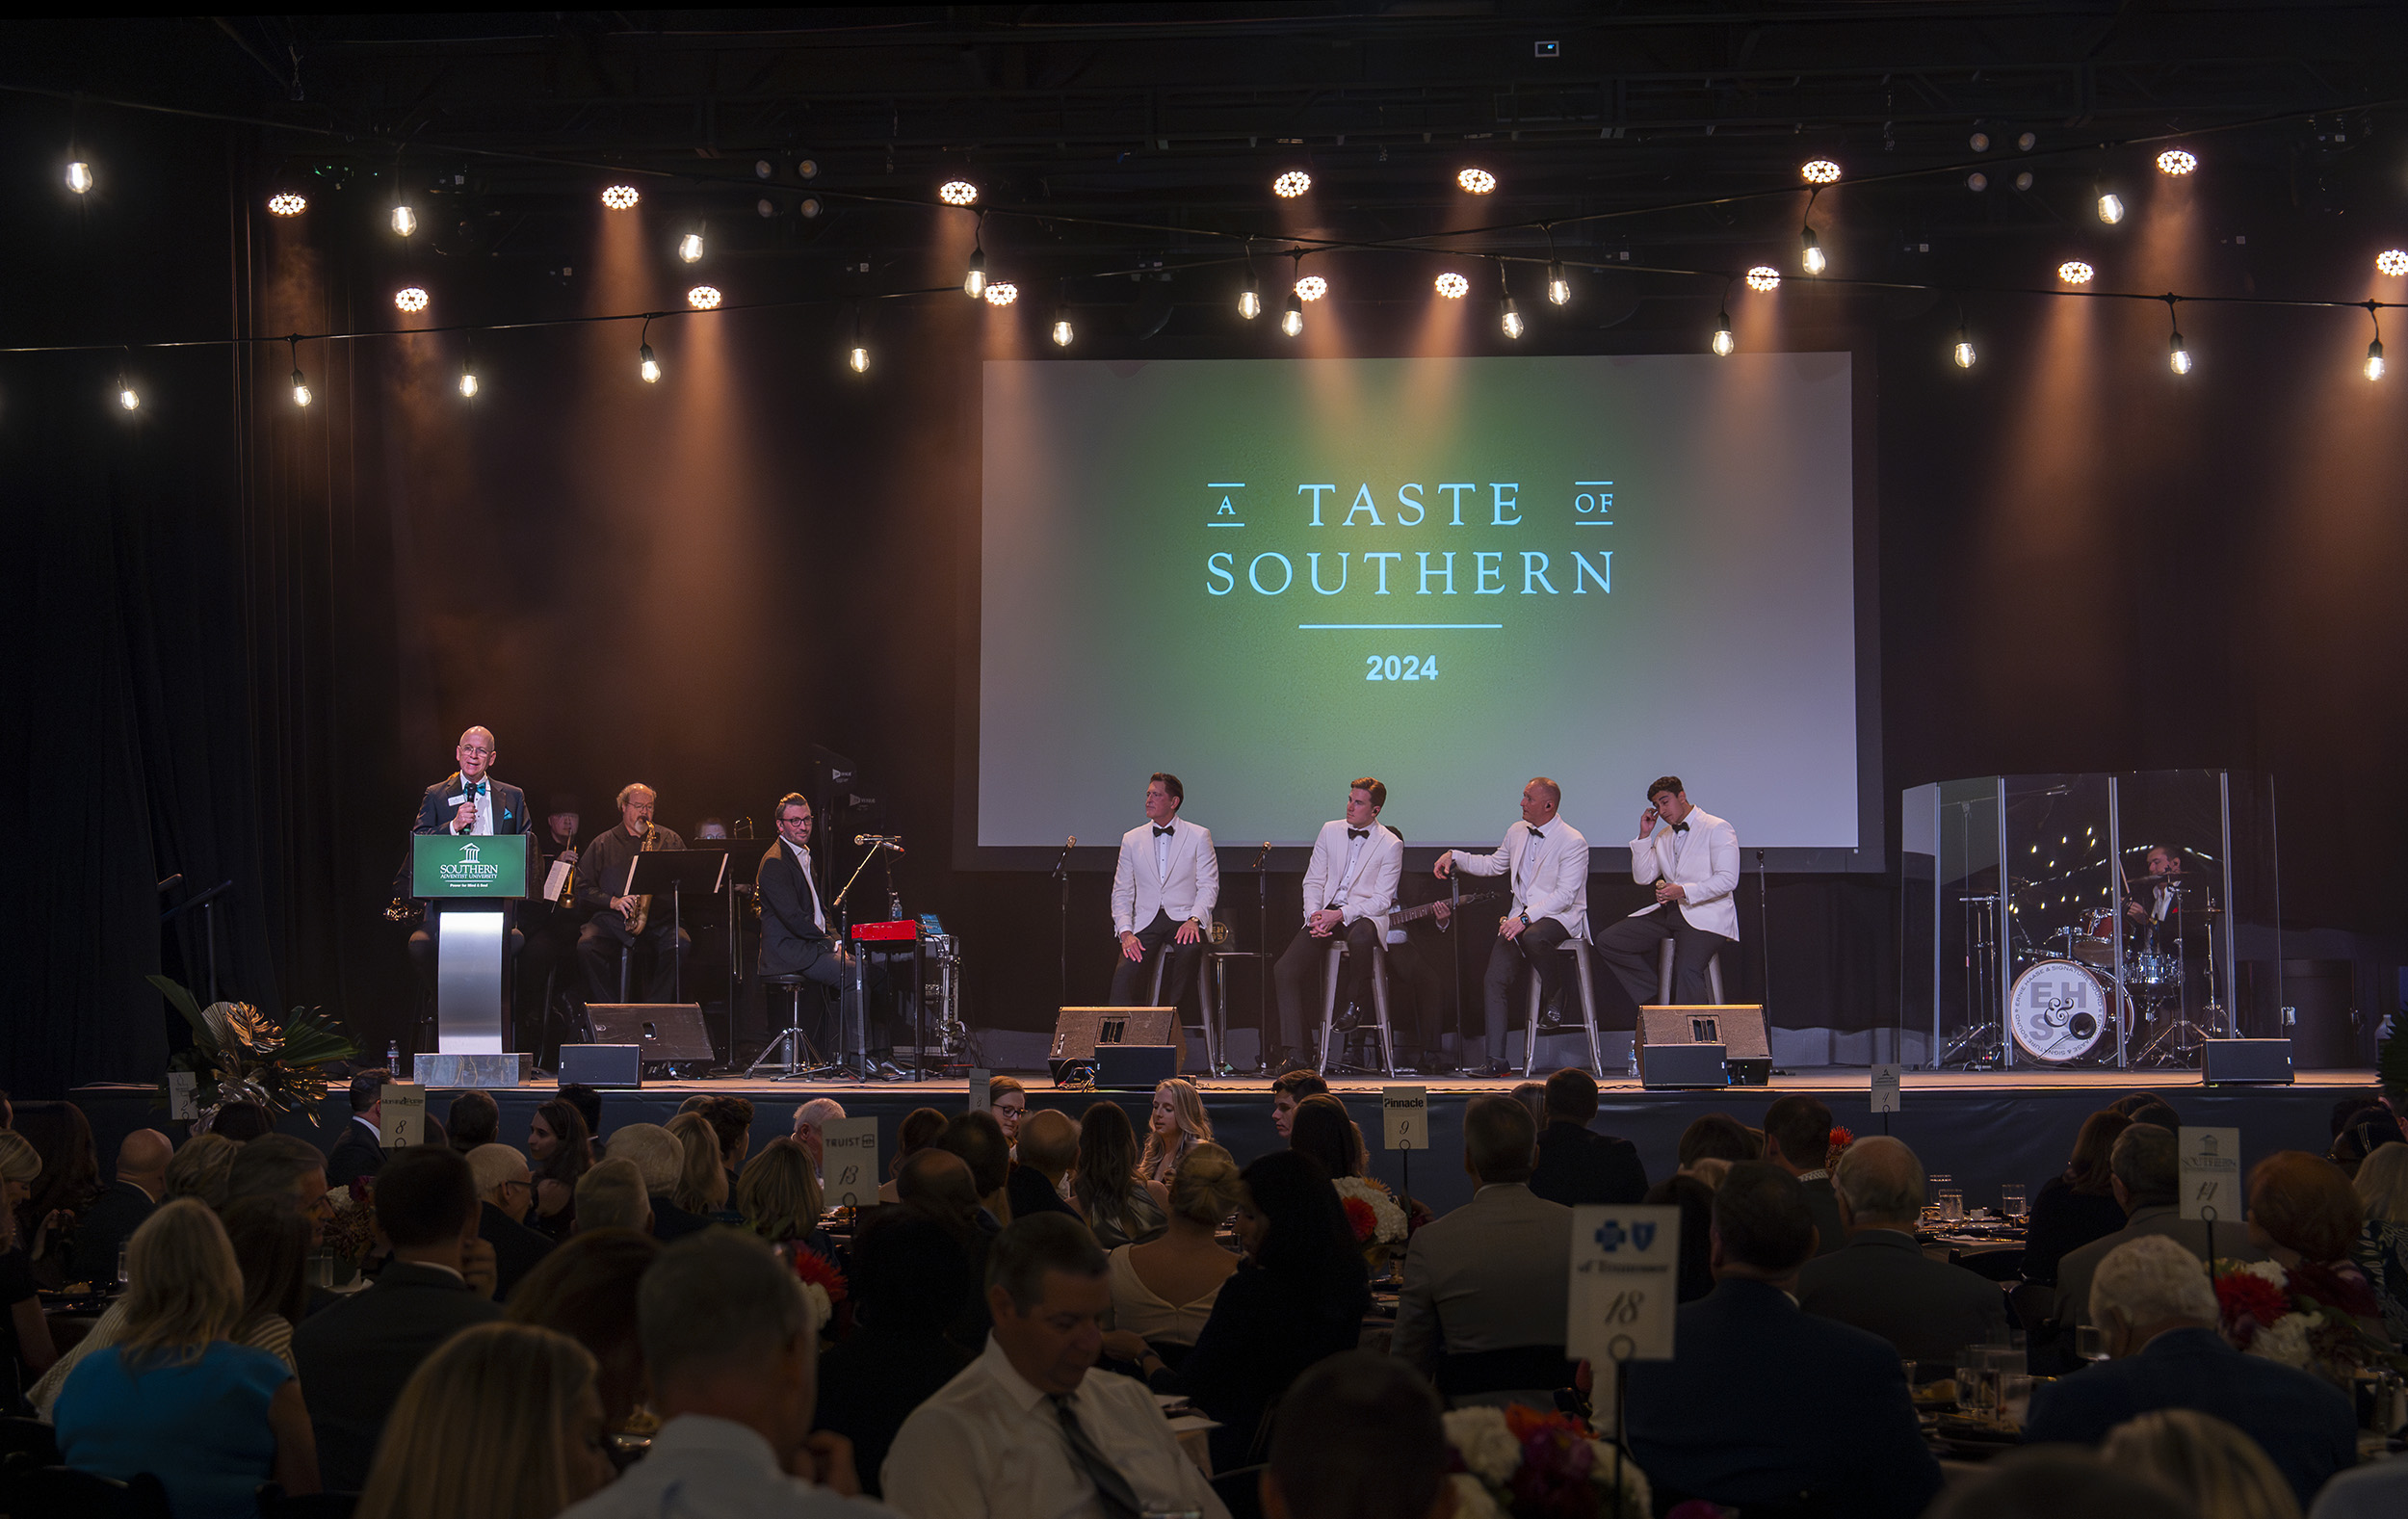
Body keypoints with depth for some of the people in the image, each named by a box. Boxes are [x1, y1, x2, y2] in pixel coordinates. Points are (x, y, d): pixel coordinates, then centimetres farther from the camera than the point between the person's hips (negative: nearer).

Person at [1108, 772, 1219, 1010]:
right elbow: (1122, 892, 10)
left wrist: (1193, 920, -18)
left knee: (1190, 947, -36)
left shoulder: (1199, 836, 5)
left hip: (1183, 919, -2)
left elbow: (1209, 886, 0)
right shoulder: (1132, 839, 12)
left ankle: (1168, 1011, -23)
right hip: (1146, 922, 2)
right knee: (1123, 973, -25)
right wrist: (1125, 931, -6)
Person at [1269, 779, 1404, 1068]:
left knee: (1360, 937, -41)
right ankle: (1294, 1049, -13)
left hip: (1364, 916, -4)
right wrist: (1314, 914, -7)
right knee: (1284, 970, -16)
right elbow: (1313, 881, 12)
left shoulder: (1391, 845, -2)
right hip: (1325, 913, 4)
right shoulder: (1330, 831, 11)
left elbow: (1382, 900, -7)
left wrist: (1341, 914, -19)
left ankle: (1353, 1002, -13)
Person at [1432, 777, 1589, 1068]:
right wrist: (1454, 856, 16)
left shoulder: (1573, 842, -9)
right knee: (1493, 981, -13)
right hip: (1520, 916, 6)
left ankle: (1554, 998, -13)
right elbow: (1492, 864, 29)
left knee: (1532, 937, -41)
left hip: (1558, 916, -6)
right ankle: (1494, 1059, -14)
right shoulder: (1516, 832, 12)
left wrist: (1525, 918, -26)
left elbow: (1565, 895, -16)